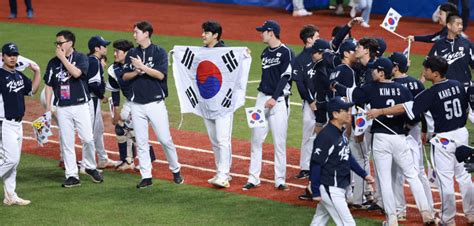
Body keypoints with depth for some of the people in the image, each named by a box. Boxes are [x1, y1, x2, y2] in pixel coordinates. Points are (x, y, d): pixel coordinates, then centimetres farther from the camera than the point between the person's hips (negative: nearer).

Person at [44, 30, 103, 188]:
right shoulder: (53, 62, 9)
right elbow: (49, 85, 11)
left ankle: (90, 167, 16)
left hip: (80, 105, -3)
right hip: (62, 108, 3)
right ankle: (72, 175, 5)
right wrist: (48, 108, 4)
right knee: (66, 142, 1)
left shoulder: (81, 58, -1)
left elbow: (76, 73, -21)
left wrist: (63, 57, -15)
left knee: (88, 139, -7)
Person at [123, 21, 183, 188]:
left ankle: (176, 170, 14)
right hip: (137, 104, 4)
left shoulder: (159, 52, -4)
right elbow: (125, 76, 7)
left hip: (155, 103, -4)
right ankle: (146, 176, 9)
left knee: (165, 139, -3)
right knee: (141, 142, 4)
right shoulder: (132, 53, 9)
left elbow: (161, 75, -14)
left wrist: (143, 67, -18)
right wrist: (136, 72, -11)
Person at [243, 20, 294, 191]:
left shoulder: (286, 53, -8)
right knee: (256, 139, 4)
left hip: (279, 100, -7)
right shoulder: (265, 53, 14)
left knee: (279, 142, -4)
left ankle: (280, 180, 1)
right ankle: (253, 178, 8)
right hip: (262, 97, 7)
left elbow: (285, 77, -14)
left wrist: (274, 98, -20)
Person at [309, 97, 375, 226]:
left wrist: (364, 175, 15)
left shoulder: (341, 133, 7)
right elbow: (315, 164, -19)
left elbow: (348, 157, 19)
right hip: (330, 189, -9)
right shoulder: (325, 136, -21)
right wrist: (315, 191, -18)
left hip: (338, 189, 9)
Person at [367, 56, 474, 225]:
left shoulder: (431, 93, -17)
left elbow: (406, 108, -20)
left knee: (445, 179, 3)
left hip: (444, 138, -6)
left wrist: (380, 111, -16)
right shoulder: (457, 85, 0)